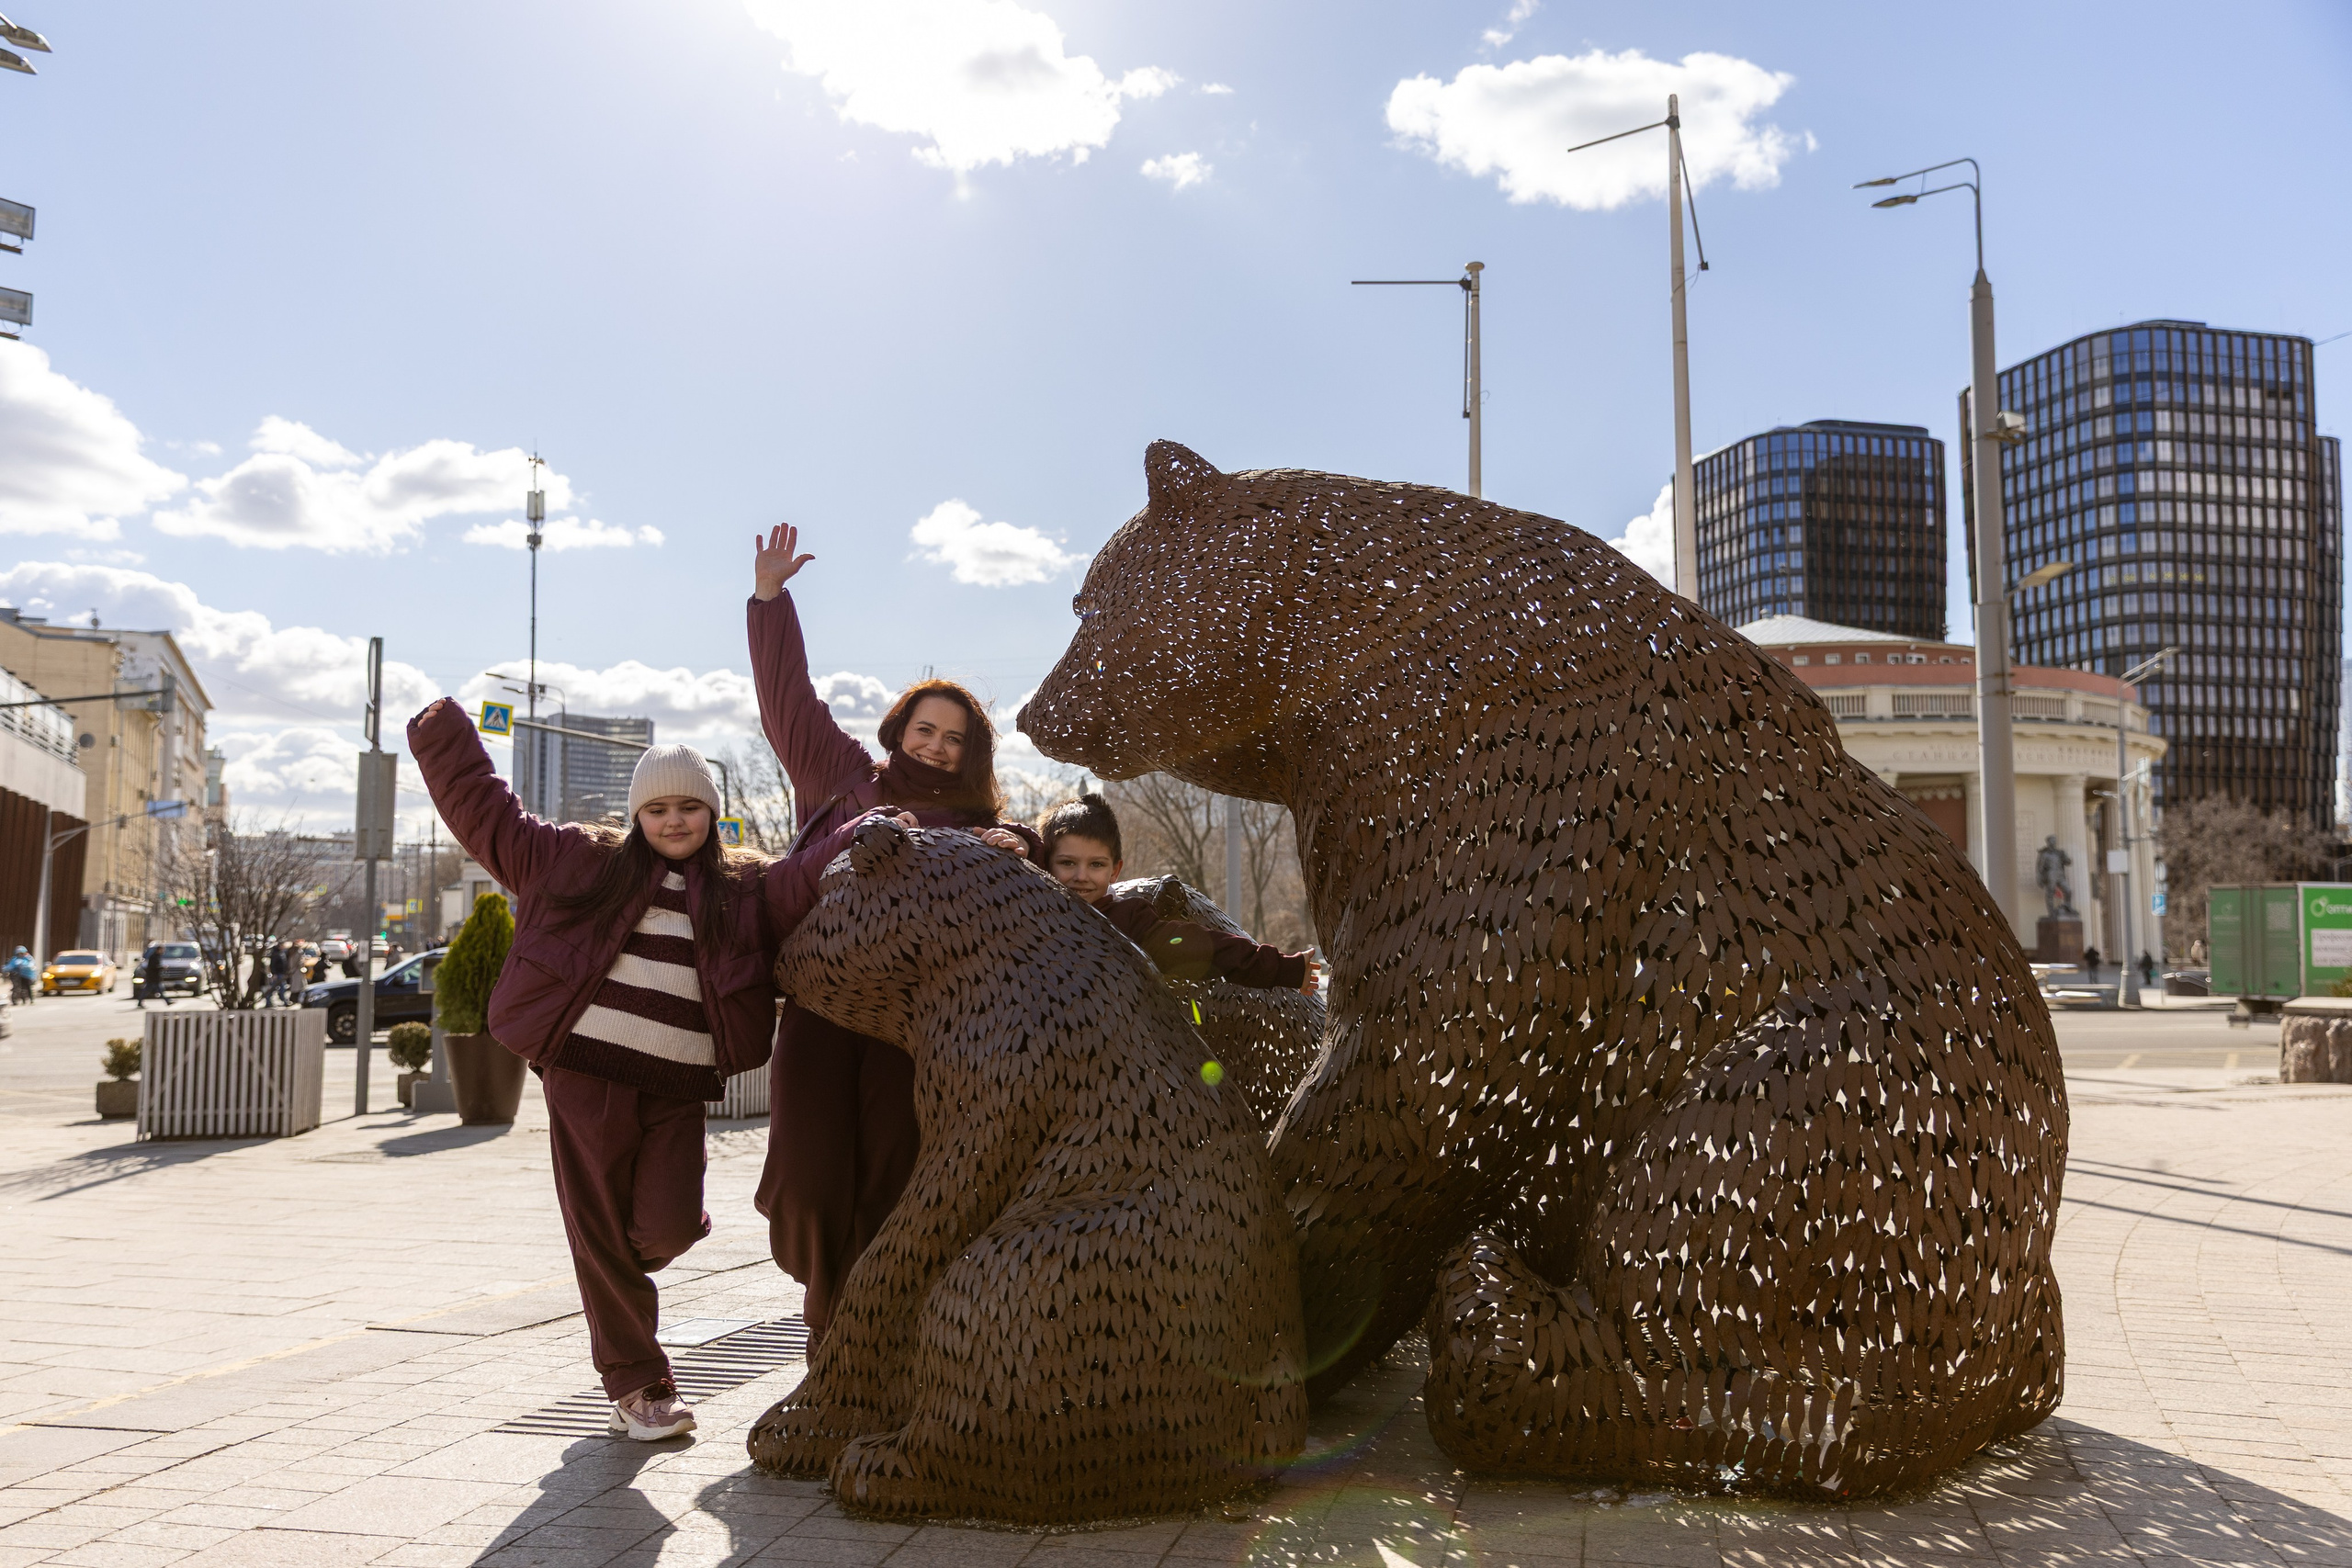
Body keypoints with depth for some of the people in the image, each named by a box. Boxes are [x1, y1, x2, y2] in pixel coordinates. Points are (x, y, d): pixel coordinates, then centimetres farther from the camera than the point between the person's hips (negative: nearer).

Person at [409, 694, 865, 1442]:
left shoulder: (745, 889, 11)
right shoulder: (578, 860, 12)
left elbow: (808, 876, -6)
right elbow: (488, 815, 17)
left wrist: (862, 838, -24)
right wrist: (446, 740, 17)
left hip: (678, 1093, 0)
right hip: (585, 1077, 0)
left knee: (669, 1228, -11)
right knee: (599, 1237, 3)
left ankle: (625, 1257, 28)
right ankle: (636, 1385, 19)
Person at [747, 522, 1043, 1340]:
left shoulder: (971, 822, 18)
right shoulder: (845, 780, 16)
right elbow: (789, 699, 16)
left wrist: (1013, 843, -12)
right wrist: (769, 597, 12)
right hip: (822, 1002, 0)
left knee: (891, 1184, -5)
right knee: (807, 1177, -5)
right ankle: (829, 1311, 20)